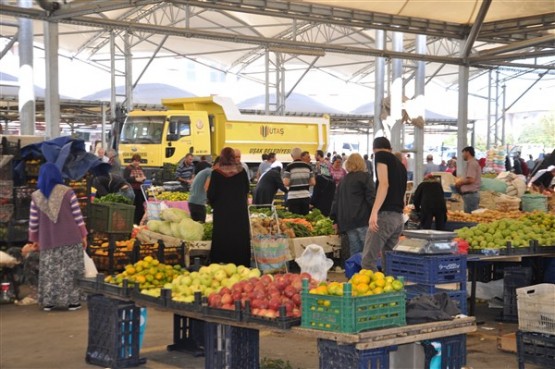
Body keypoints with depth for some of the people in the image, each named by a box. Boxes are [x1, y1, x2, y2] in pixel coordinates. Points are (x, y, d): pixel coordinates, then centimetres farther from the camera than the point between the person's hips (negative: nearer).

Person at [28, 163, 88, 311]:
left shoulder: (36, 196, 1)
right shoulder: (67, 192, -5)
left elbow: (33, 222, 5)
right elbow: (78, 216, -4)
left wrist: (35, 240, 18)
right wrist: (83, 235, 4)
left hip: (48, 241, 2)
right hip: (70, 239, -2)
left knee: (49, 271, 9)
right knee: (70, 270, 3)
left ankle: (48, 302, 10)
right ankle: (72, 301, 3)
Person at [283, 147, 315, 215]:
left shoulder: (289, 167, -5)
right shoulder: (308, 166, 5)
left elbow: (286, 183, -11)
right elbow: (313, 182, 4)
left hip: (293, 197, -3)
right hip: (305, 196, 3)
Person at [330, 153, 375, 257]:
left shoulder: (343, 180, 20)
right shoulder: (365, 176, 3)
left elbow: (336, 200, 21)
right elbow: (371, 197, -7)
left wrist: (335, 220, 23)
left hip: (346, 221, 6)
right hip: (362, 219, -6)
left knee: (355, 253, 6)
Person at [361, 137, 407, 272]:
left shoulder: (381, 155, 1)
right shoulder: (401, 165, 22)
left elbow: (384, 184, -13)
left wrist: (374, 212, -20)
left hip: (385, 214, -8)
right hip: (399, 217, 8)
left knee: (368, 261, -8)